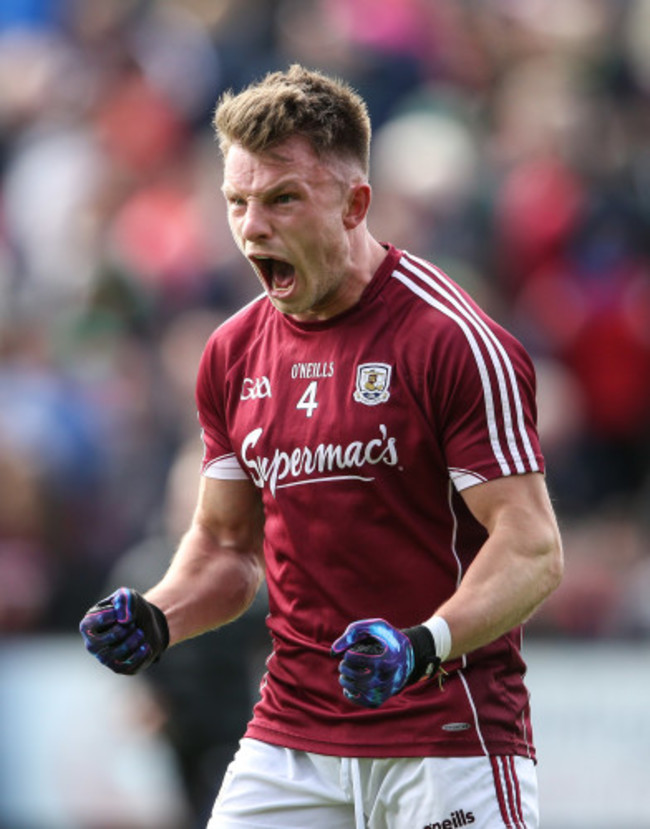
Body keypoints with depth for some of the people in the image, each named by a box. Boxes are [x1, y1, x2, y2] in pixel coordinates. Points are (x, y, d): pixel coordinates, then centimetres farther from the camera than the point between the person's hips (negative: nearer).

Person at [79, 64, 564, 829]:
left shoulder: (452, 341, -11)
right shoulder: (233, 355, 9)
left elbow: (533, 548, -14)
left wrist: (425, 645, -30)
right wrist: (157, 620, 0)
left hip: (451, 742, -5)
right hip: (289, 739, 5)